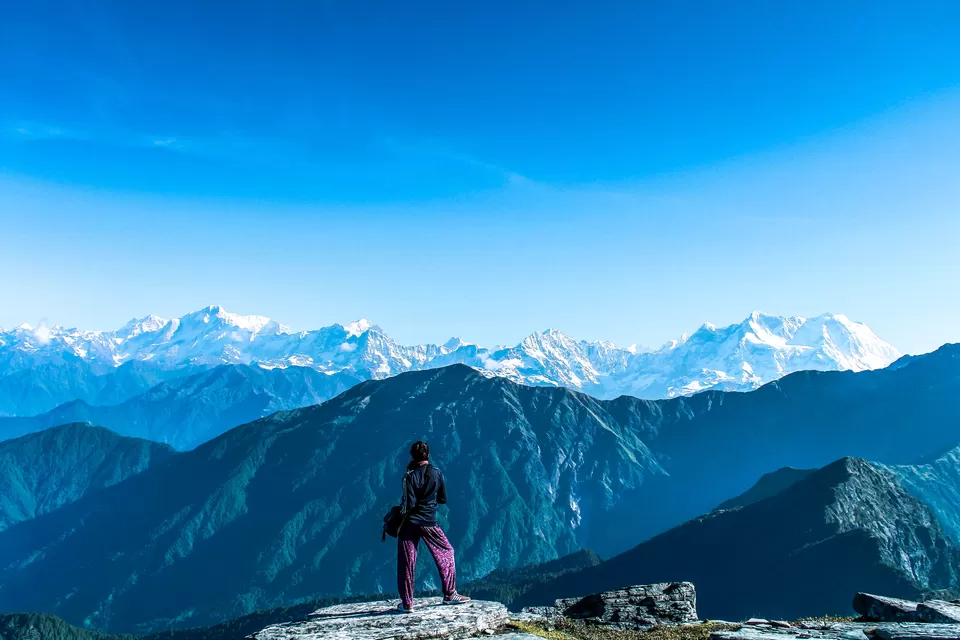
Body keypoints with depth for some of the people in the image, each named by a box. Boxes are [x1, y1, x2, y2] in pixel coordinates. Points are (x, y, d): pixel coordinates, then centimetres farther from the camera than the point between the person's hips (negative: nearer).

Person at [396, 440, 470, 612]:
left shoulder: (410, 476, -8)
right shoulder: (437, 473, -1)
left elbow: (409, 504, -14)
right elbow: (443, 499, 5)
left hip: (409, 523, -1)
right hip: (429, 522, 1)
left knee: (406, 562, 6)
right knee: (446, 553, 17)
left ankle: (407, 603, 8)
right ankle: (449, 594, 19)